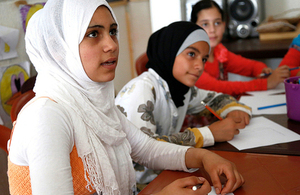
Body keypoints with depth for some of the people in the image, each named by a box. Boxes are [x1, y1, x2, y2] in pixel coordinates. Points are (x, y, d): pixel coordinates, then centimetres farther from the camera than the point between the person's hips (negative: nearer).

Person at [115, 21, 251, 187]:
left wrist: (235, 111, -3)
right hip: (135, 186, -7)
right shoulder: (140, 89, -19)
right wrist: (209, 134, -24)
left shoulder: (183, 88, 4)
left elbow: (216, 99, 21)